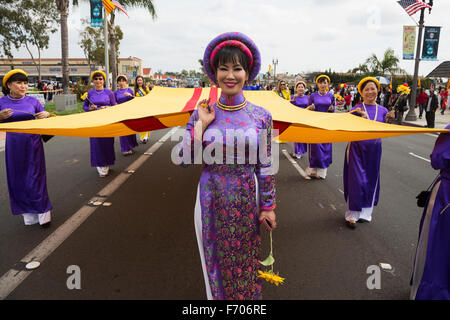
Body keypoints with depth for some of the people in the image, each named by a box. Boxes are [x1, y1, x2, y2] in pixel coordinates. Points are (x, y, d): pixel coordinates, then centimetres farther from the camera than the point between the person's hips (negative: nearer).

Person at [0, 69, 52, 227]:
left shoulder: (33, 101, 2)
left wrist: (46, 115, -12)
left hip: (33, 144, -1)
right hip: (13, 145, 1)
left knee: (35, 177, 0)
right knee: (18, 179, 6)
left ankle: (43, 212, 9)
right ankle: (28, 213, 19)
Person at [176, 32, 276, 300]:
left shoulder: (261, 116, -5)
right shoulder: (203, 113, -3)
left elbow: (266, 167, -1)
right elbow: (185, 160, -7)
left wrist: (268, 206, 0)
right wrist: (201, 123, -13)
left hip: (246, 201, 0)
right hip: (212, 200, 1)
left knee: (245, 261, 14)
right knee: (215, 259, 16)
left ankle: (246, 297, 40)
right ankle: (216, 295, 40)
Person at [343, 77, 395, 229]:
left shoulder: (383, 111, 5)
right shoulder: (356, 109, -5)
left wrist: (388, 120, -11)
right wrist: (361, 118, -23)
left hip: (374, 150, 4)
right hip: (357, 149, -4)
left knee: (371, 181, 10)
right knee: (356, 180, -5)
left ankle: (365, 212, 25)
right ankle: (352, 214, 6)